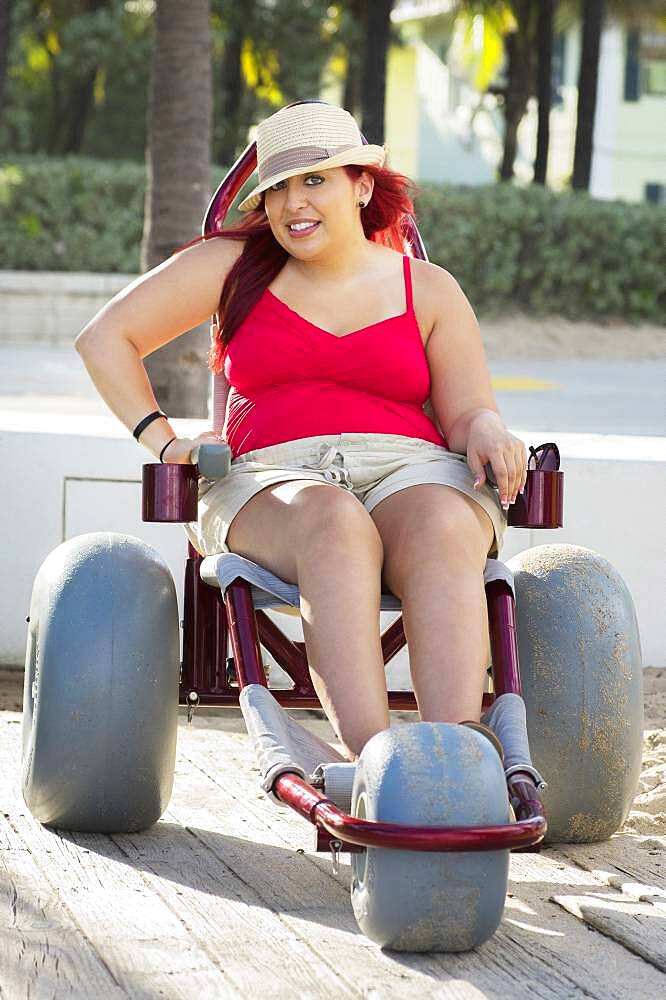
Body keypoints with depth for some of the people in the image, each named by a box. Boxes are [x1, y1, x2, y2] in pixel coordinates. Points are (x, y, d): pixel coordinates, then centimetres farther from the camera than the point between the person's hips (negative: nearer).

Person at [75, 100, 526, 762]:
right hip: (272, 479, -1)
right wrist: (163, 441, 4)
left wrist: (485, 430, -13)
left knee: (442, 525, -38)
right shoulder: (233, 265, 16)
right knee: (333, 520, -40)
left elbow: (465, 413, 13)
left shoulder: (429, 291, 18)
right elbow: (105, 337, 16)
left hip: (410, 472, 1)